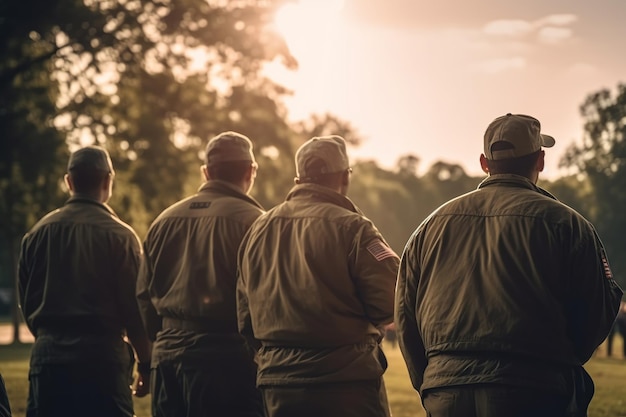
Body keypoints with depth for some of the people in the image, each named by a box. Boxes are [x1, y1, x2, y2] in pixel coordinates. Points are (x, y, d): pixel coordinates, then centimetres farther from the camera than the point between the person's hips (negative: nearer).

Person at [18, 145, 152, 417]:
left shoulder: (37, 233, 6)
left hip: (47, 355, 4)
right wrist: (145, 364, 4)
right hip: (102, 356, -4)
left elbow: (26, 302, 12)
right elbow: (134, 305, -6)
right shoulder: (119, 235, -6)